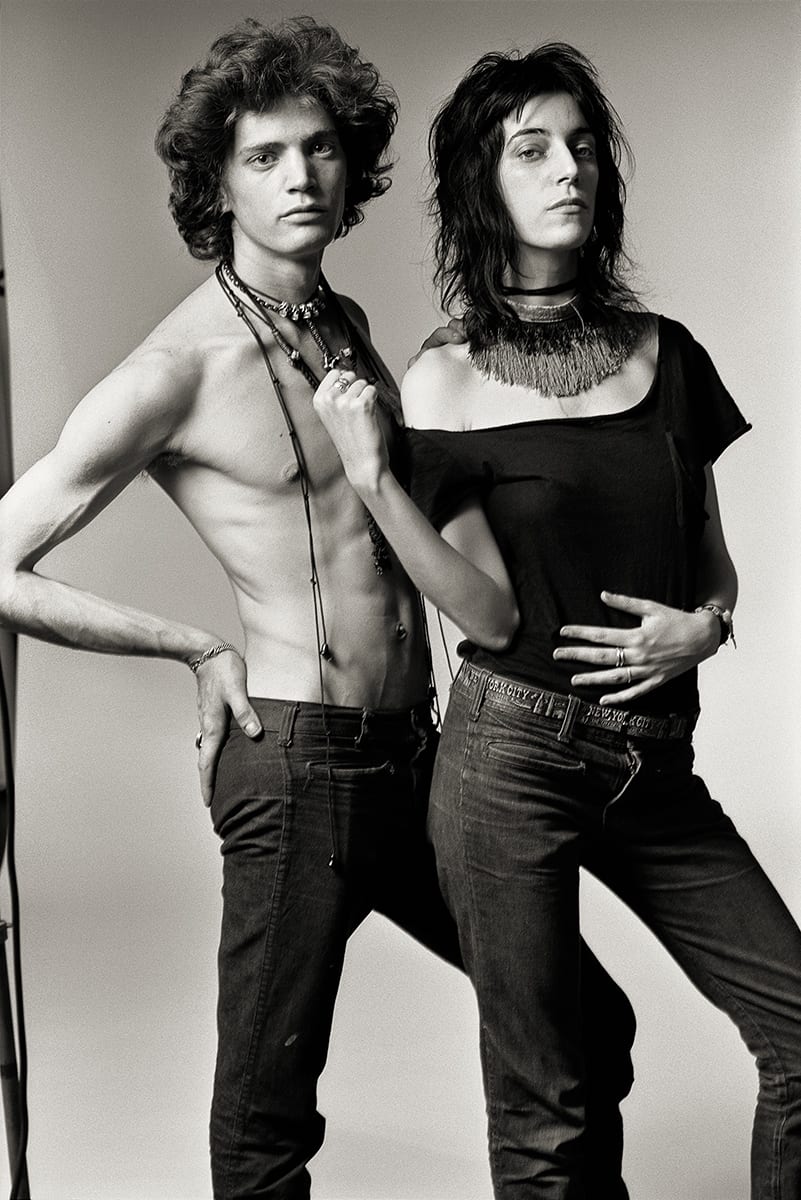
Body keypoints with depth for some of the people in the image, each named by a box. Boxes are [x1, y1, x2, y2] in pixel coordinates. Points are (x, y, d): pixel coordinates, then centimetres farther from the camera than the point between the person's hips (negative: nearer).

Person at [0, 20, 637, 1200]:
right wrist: (199, 649, -8)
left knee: (585, 1024, 16)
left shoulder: (348, 327, 13)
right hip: (297, 759, -7)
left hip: (410, 751, 8)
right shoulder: (178, 370, -11)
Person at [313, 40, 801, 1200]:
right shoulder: (449, 381, -1)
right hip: (514, 753, -4)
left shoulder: (664, 353, 8)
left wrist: (705, 624, -5)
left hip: (655, 766, 4)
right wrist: (373, 478, -14)